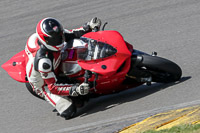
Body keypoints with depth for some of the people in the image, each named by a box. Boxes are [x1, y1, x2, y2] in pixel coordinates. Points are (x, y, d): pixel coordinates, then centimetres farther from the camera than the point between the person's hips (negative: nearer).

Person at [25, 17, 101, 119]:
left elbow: (71, 34, 1)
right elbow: (52, 87, -36)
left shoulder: (54, 34, -21)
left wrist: (89, 27, -12)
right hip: (44, 85, -7)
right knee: (69, 111, -22)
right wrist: (75, 90, -46)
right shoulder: (43, 60, -41)